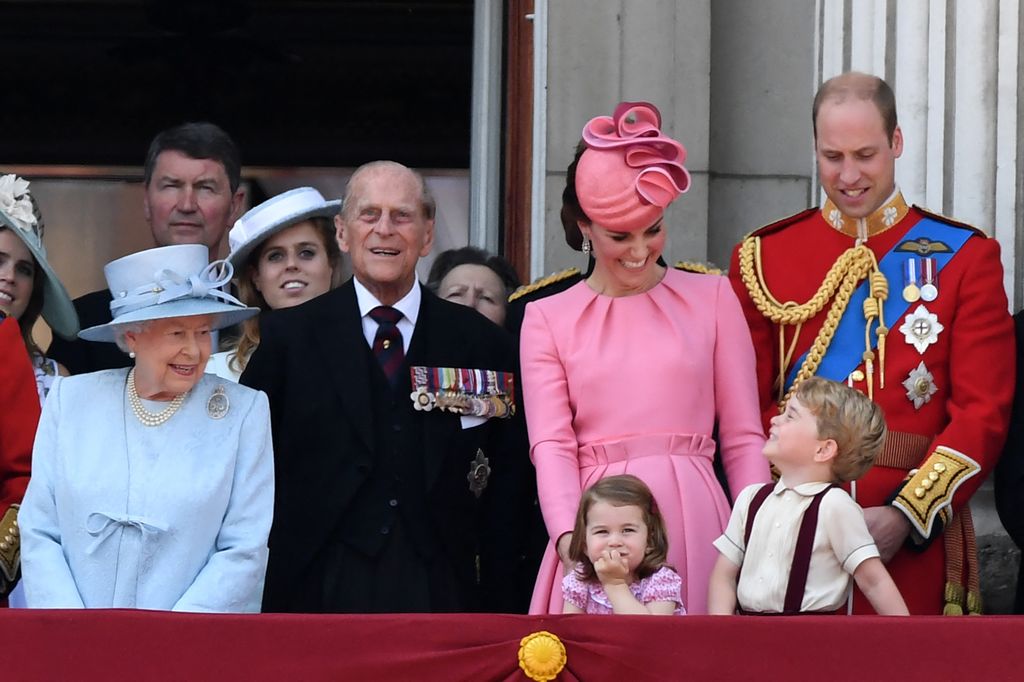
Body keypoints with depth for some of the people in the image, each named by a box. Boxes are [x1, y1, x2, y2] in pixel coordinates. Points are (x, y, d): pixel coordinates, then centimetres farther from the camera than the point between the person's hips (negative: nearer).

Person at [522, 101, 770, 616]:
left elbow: (742, 438, 10)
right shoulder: (547, 319, 11)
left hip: (693, 521, 0)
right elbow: (551, 444, 0)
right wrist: (568, 536, -17)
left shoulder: (712, 298, 11)